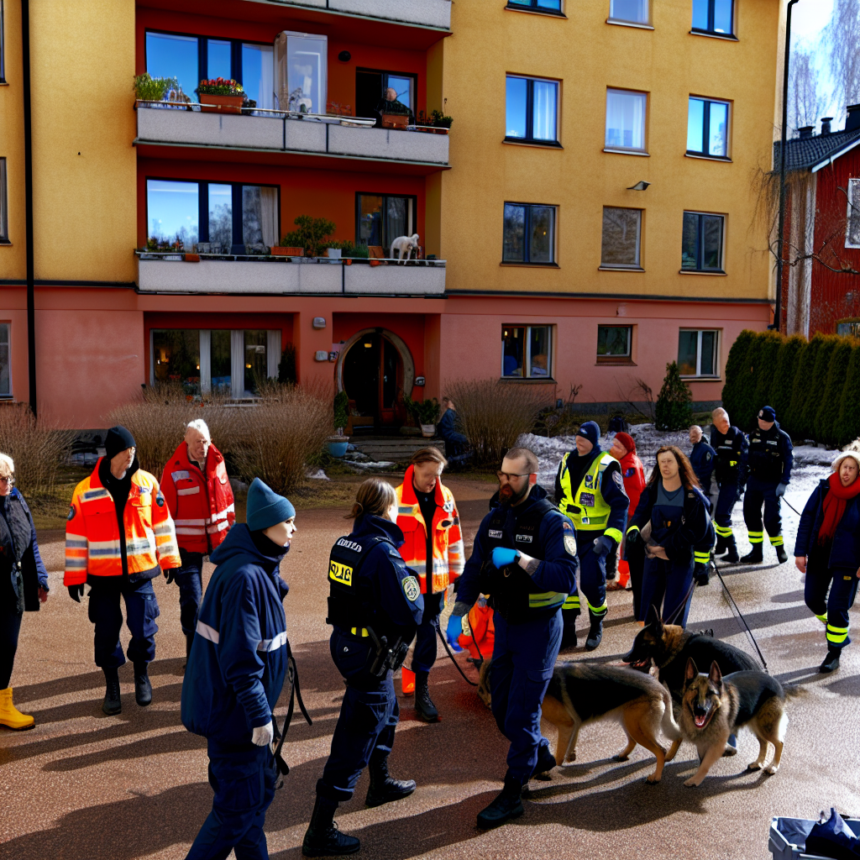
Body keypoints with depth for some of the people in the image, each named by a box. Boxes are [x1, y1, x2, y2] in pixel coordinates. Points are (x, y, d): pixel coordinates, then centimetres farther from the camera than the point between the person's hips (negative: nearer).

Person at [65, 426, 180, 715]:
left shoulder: (147, 482, -3)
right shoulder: (85, 490, -6)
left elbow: (162, 523, 5)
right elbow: (75, 535, -1)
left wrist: (170, 560, 4)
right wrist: (74, 577, 0)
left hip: (140, 571, 1)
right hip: (103, 575, 0)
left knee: (143, 629, 3)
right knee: (106, 632, 8)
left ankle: (142, 676, 29)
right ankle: (111, 686, 27)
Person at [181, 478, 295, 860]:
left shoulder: (260, 567, 6)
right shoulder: (244, 577, -25)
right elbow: (241, 657, -26)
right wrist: (260, 715, -21)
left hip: (233, 703, 10)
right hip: (232, 709, -10)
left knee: (261, 783, 19)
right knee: (241, 802, 2)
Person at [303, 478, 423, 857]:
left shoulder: (344, 544, 1)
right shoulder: (383, 552, -22)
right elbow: (410, 613, -21)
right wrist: (412, 581, -4)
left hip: (345, 640, 9)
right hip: (370, 654, -9)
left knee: (386, 712, 30)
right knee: (354, 739, 1)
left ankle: (380, 784, 50)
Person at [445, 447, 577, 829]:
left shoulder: (553, 522, -19)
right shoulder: (494, 519, 1)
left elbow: (567, 578, -30)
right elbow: (474, 569, 6)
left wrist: (520, 558, -35)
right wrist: (457, 615, -2)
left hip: (539, 627, -7)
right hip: (504, 622, 7)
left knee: (521, 712, -1)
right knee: (501, 707, 16)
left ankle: (512, 794, 14)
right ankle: (541, 755, 42)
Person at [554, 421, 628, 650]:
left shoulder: (606, 466, -15)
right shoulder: (567, 461, 3)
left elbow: (620, 504, -16)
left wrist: (610, 538, -24)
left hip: (595, 537, -5)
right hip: (568, 532, 5)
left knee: (591, 583, -6)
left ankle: (597, 625, 23)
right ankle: (568, 630, 16)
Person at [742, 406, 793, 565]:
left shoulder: (782, 438, -7)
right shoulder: (754, 435, 6)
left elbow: (788, 461, -7)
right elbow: (748, 456, 12)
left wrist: (783, 483, -12)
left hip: (772, 484, -5)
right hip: (754, 481, 5)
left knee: (771, 518, -6)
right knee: (751, 515, 3)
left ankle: (780, 549, 15)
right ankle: (756, 551, 13)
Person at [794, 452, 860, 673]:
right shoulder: (824, 489, -2)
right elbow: (807, 519, 0)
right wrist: (801, 551, -3)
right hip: (819, 555, 4)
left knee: (837, 607, -2)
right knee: (812, 599, 13)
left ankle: (834, 653, 16)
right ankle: (831, 625, 45)